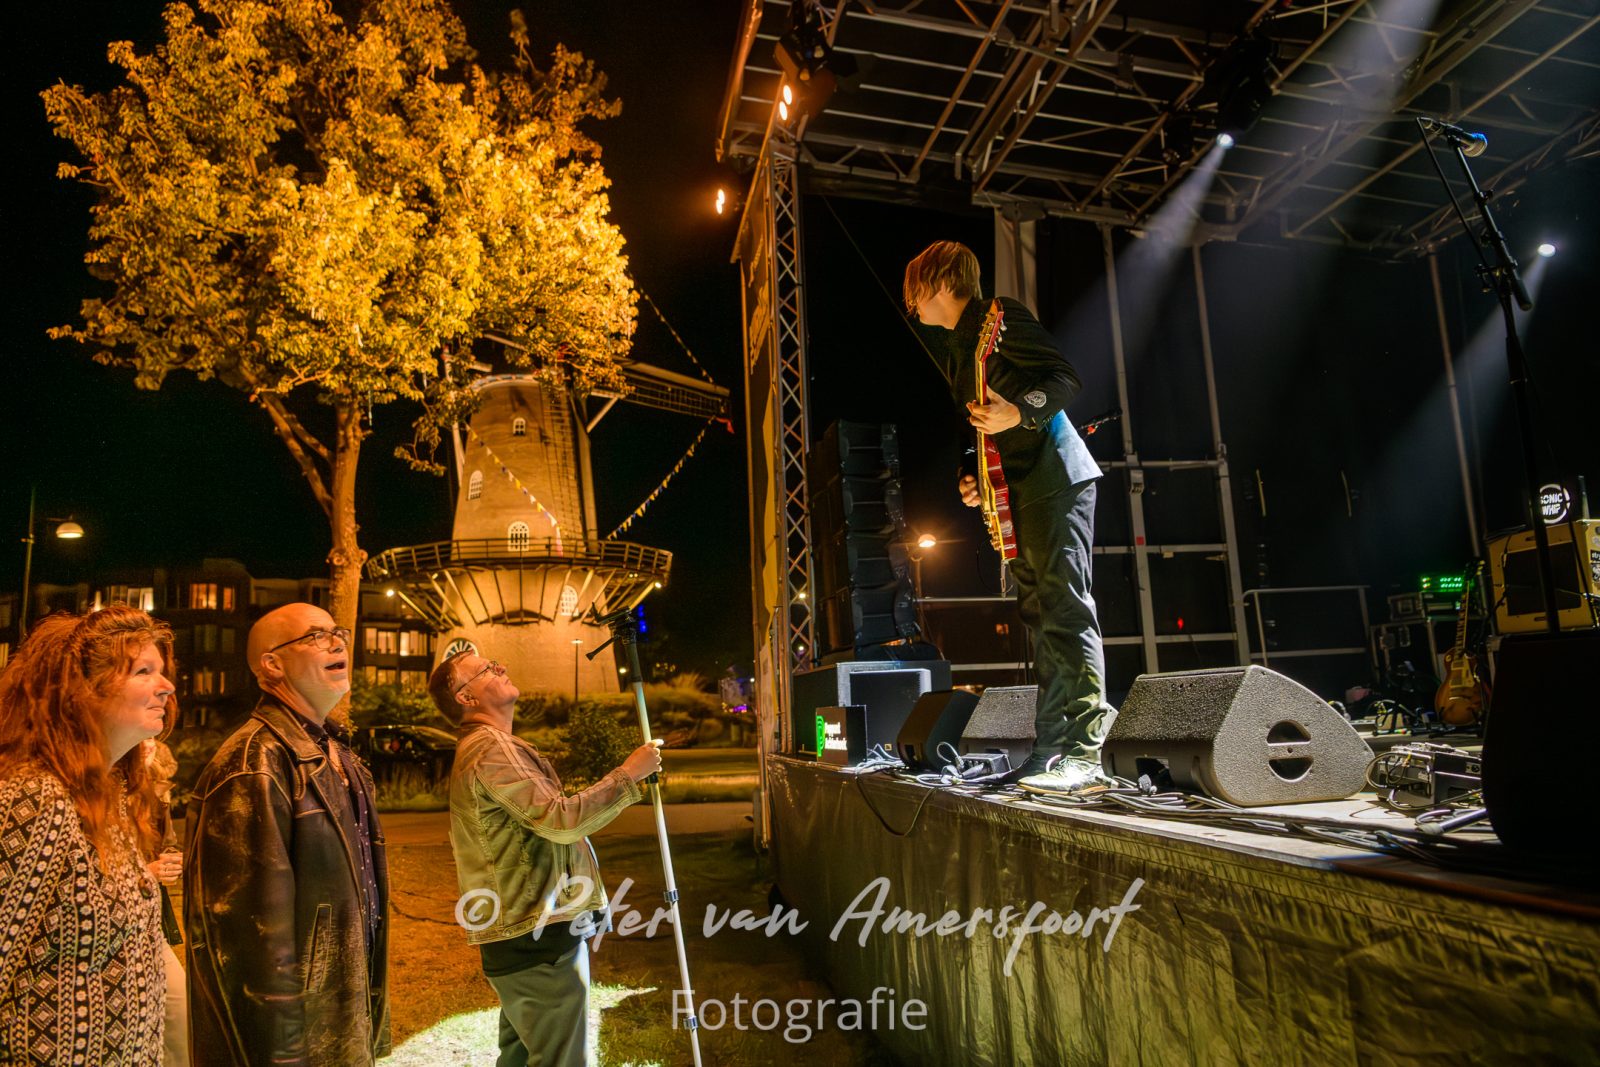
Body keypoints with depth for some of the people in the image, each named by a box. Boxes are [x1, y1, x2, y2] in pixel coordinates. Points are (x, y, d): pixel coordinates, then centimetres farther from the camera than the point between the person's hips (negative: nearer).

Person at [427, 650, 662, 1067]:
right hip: (539, 941, -11)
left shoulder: (487, 746, 18)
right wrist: (629, 775, -18)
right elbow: (560, 820, -25)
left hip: (520, 937, 11)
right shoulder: (490, 747, -17)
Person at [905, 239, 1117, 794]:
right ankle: (1052, 747, 12)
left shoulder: (1000, 316, -4)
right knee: (1040, 617, 8)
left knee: (1065, 613, -15)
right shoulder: (953, 349, 23)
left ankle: (1084, 753, -16)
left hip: (1054, 477, -10)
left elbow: (1065, 378, -11)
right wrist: (973, 478, 13)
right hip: (1017, 493, 10)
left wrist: (1018, 413, -26)